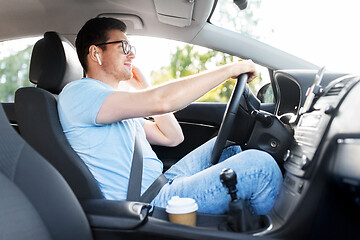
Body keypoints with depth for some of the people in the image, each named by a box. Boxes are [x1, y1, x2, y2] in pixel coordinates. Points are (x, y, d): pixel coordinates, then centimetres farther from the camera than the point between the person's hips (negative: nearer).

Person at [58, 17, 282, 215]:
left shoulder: (119, 108, 20)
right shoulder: (77, 93, -11)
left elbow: (173, 137, 18)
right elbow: (161, 101, -26)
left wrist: (145, 88, 14)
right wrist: (231, 68, -16)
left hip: (161, 187, 9)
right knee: (259, 165, -14)